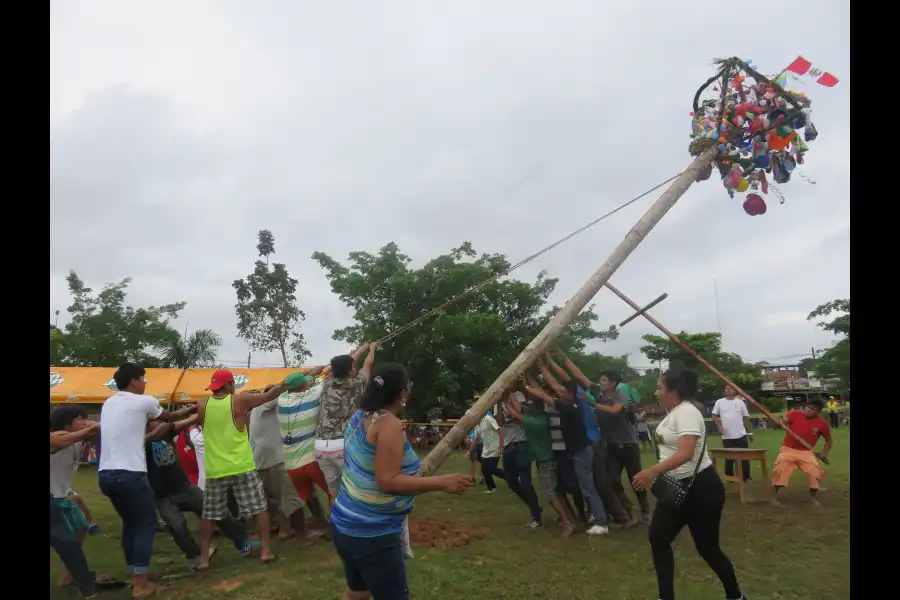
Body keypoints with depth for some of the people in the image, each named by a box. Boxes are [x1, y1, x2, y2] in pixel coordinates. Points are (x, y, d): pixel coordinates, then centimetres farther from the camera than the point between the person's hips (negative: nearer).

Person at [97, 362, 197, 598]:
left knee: (130, 522, 21)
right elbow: (170, 417, 12)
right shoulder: (143, 401, -5)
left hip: (106, 474, 8)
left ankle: (134, 574, 29)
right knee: (146, 523, 4)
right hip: (129, 474, -7)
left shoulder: (108, 403, 15)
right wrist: (190, 410, 30)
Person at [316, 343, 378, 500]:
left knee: (334, 493, 12)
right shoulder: (356, 383, 3)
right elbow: (368, 364, 22)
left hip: (321, 446, 5)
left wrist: (361, 349, 48)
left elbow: (345, 364, 31)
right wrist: (372, 349, 43)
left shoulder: (328, 383, 13)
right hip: (345, 445, -5)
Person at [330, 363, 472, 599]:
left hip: (346, 524, 9)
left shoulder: (359, 417, 4)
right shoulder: (389, 424, -21)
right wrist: (443, 482, -26)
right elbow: (387, 481, -26)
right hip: (371, 533, -9)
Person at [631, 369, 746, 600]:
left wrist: (653, 471, -45)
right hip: (677, 488, 10)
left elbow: (686, 453, -35)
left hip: (701, 488, -9)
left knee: (707, 548, 4)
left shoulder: (687, 412, -21)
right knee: (658, 537, 6)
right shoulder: (672, 413, 9)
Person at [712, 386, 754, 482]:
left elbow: (746, 417, 8)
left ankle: (746, 477, 17)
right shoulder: (719, 402, 2)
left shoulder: (740, 402, 3)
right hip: (727, 436, 0)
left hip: (741, 435, 0)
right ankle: (729, 478, 19)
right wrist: (719, 425, -9)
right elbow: (714, 415, 5)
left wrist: (749, 431, 8)